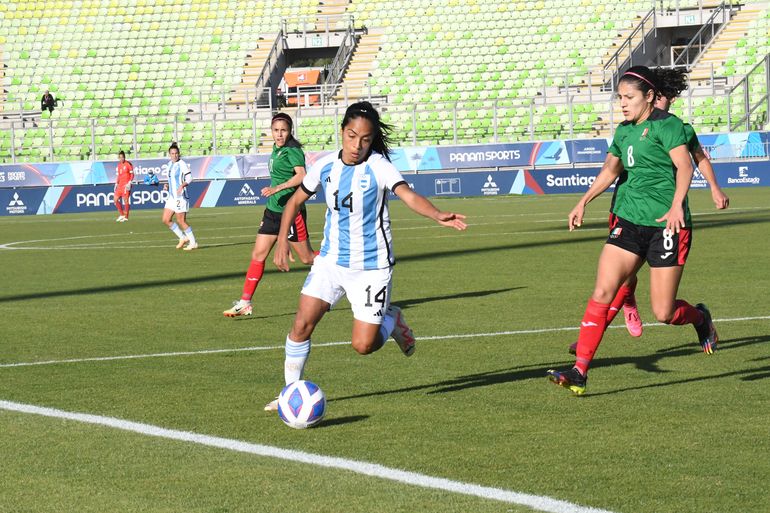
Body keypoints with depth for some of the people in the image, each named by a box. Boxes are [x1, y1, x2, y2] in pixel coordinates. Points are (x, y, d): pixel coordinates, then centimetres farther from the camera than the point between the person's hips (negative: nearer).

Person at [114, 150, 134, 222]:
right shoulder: (119, 165, 15)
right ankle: (121, 215, 16)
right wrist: (116, 184, 13)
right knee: (116, 200, 3)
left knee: (126, 200, -8)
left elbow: (132, 174, -6)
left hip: (126, 185, -7)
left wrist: (129, 183, -17)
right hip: (120, 185, 7)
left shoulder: (128, 164, -5)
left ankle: (126, 217, -1)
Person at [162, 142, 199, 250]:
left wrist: (182, 185, -35)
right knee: (166, 220, 6)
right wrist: (167, 185, 8)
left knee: (181, 221, -5)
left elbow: (189, 178, -19)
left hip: (180, 196, -9)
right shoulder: (170, 164, 14)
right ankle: (183, 238, 17)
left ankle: (193, 243, 7)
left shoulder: (182, 164, -12)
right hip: (172, 196, 9)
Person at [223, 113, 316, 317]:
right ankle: (245, 303, 4)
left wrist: (277, 188, -36)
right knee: (258, 255, 3)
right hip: (273, 210, 8)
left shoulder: (292, 150, -15)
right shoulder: (276, 150, 11)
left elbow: (301, 175, -30)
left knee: (307, 258, 1)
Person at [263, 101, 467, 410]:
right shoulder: (326, 166, -2)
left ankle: (392, 319, 29)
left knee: (363, 346, -5)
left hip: (371, 265, -4)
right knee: (302, 324, -9)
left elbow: (408, 195, -31)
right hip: (331, 260, 4)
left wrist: (439, 216, -50)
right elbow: (296, 200, 12)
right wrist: (283, 241, 2)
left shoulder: (378, 166, -15)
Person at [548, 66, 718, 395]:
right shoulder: (624, 131, 14)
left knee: (663, 313, -3)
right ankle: (580, 371, -11)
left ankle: (700, 318, 32)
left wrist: (677, 205, -34)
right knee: (602, 292, -10)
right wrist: (584, 202, 21)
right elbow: (611, 169, 28)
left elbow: (684, 165, -20)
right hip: (629, 220, 6)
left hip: (666, 224, -6)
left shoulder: (667, 124, -8)